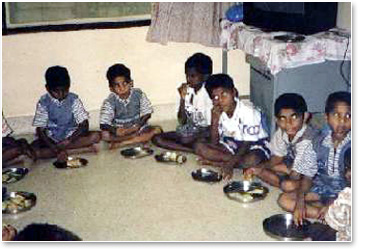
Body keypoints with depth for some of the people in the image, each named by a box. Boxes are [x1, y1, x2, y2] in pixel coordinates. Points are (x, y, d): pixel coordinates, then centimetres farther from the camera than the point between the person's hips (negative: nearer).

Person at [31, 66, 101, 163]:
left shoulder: (73, 99, -8)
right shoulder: (43, 103, -11)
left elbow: (84, 125, -11)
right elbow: (40, 130, -14)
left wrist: (69, 140, -28)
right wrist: (57, 150, -29)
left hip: (71, 136, 1)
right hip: (51, 138, 0)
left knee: (96, 136, -25)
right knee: (34, 150, -32)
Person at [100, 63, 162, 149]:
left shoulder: (138, 94, -10)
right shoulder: (110, 101, -14)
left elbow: (147, 114, -3)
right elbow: (104, 125, -19)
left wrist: (138, 125, -21)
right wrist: (116, 131, -39)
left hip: (138, 127, 2)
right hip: (120, 130, -2)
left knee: (157, 129, -24)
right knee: (105, 135, -31)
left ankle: (119, 143, -22)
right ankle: (140, 138, -22)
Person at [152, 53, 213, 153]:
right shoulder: (186, 91, 2)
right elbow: (181, 122, 1)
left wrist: (194, 136, -22)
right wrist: (182, 99, -10)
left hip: (205, 133, -7)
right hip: (188, 130, 7)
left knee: (185, 140, -38)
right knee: (157, 138, -12)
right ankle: (196, 150, -19)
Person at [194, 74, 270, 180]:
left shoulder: (248, 112, -25)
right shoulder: (218, 113, -7)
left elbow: (247, 144, -23)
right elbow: (214, 143, -8)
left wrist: (230, 164, -34)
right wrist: (215, 120, -21)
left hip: (255, 144, -5)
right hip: (232, 144, 6)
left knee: (253, 159, -41)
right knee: (200, 147, -15)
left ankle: (217, 163, -20)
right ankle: (236, 160, -18)